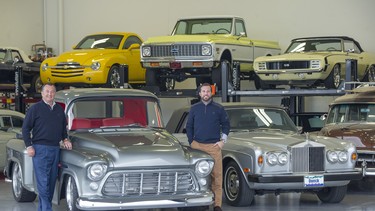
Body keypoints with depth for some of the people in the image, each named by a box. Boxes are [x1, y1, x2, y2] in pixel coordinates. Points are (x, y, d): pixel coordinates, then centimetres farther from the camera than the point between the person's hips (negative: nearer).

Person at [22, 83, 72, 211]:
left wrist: (65, 139, 9)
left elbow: (63, 127, 26)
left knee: (52, 181, 7)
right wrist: (29, 146, -8)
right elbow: (25, 128, -1)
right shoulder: (35, 108, -2)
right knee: (43, 182, -10)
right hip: (40, 149, -6)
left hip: (55, 149, 6)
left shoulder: (59, 109, 14)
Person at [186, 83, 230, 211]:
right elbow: (189, 126, 15)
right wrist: (191, 142, 6)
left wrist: (223, 140, 3)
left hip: (214, 146, -1)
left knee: (216, 176, -5)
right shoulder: (194, 108, 10)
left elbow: (226, 124, 12)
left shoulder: (218, 108, 6)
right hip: (197, 146, 1)